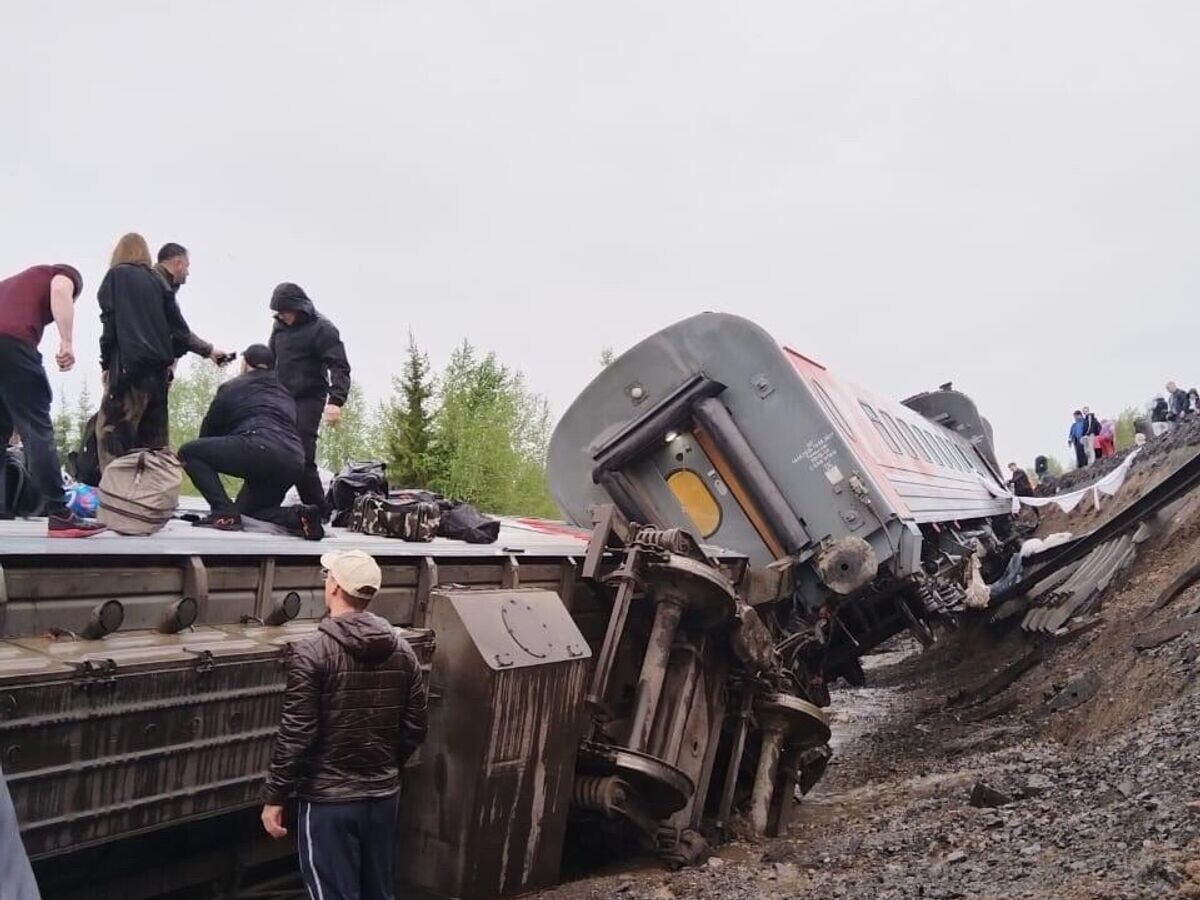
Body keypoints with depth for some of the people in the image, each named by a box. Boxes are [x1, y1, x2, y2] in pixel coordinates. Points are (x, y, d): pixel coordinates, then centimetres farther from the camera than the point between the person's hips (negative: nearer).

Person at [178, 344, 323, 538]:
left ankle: (224, 512, -8)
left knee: (189, 452, 9)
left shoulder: (231, 388, 16)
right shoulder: (285, 394, 31)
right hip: (294, 462, 7)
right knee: (247, 509, 26)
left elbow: (208, 431, 22)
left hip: (260, 447, -6)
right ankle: (299, 516, -2)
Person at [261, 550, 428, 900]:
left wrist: (274, 797, -6)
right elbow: (415, 729, 6)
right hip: (384, 796, 6)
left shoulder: (311, 652, -16)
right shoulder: (402, 650, 1)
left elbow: (295, 734, -16)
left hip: (328, 800, -5)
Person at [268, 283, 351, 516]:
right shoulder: (280, 326, 13)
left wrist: (335, 400, -29)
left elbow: (339, 367, -15)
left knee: (302, 458, -16)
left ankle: (320, 513, -11)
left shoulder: (322, 329, -7)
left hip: (308, 401, -7)